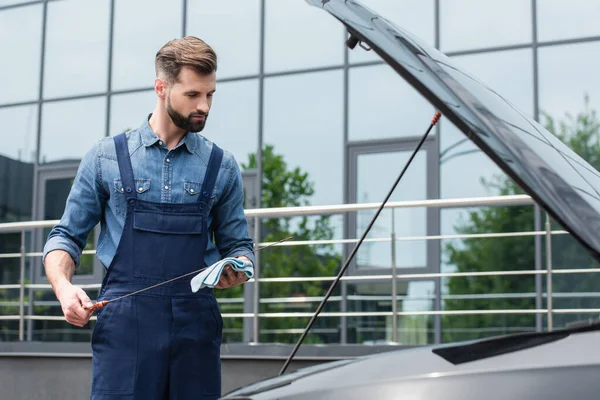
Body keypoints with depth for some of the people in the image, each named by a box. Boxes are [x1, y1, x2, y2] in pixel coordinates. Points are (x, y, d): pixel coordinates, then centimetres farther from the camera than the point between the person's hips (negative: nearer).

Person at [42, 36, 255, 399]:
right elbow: (67, 237, 10)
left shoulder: (222, 167, 11)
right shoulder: (106, 158, 7)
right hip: (125, 325, -2)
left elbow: (238, 245, 17)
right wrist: (64, 286, -10)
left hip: (197, 324, 2)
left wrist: (238, 270, -6)